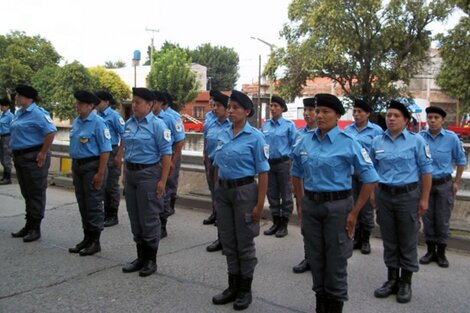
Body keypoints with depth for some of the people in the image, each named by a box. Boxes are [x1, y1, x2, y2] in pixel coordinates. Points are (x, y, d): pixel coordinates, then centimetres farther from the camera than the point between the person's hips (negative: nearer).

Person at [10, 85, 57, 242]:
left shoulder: (37, 113, -15)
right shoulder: (19, 113, 13)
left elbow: (51, 132, -22)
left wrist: (43, 153, -21)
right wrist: (15, 153, 15)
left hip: (34, 158, -9)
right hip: (20, 157, 9)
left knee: (36, 193, 0)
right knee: (26, 193, 16)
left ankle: (35, 228, 9)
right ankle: (28, 226, 26)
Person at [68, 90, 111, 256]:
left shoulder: (98, 122, -14)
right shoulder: (76, 122, 10)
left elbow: (105, 150, -17)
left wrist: (100, 173, -20)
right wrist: (73, 168, 14)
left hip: (92, 166, -8)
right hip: (78, 166, 8)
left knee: (93, 204, 0)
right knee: (82, 204, 14)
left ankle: (95, 241, 12)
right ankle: (87, 238, 26)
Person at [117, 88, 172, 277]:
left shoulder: (157, 125, -12)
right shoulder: (129, 123, 9)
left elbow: (166, 154, -14)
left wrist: (162, 181, -18)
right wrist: (125, 172, 15)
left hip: (148, 174, -7)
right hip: (130, 172, 7)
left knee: (148, 219, 1)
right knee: (135, 218, 13)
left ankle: (151, 260, 15)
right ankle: (141, 256, 26)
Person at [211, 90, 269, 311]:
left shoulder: (255, 137, -9)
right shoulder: (222, 135, 7)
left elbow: (263, 173, -10)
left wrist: (259, 204, -14)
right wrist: (217, 193, 12)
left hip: (244, 191, -5)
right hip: (223, 191, 6)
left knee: (244, 242, 5)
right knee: (228, 241, 13)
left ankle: (245, 290, 21)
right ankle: (233, 286, 28)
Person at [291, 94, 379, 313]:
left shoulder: (348, 143, -11)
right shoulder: (305, 141, 3)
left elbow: (370, 179, -11)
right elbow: (296, 174, 17)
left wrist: (354, 212, -11)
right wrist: (301, 202, 9)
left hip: (337, 206, -5)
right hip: (310, 206, 5)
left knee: (335, 262, 6)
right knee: (315, 259, 15)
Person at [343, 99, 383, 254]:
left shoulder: (376, 130, -4)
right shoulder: (347, 130, 7)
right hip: (350, 173, 4)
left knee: (366, 208, 5)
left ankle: (365, 240, 18)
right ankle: (356, 238, 23)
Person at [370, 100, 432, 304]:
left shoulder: (416, 141, -4)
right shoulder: (377, 142, 4)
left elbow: (426, 171, -3)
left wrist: (424, 199, -6)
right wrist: (372, 195, 9)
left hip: (408, 195, -3)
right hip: (384, 195, 3)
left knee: (407, 241, 6)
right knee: (389, 240, 12)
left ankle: (406, 282, 20)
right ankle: (392, 279, 26)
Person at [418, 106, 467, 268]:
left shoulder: (451, 137, -6)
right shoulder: (419, 137, -6)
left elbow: (461, 161, 5)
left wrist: (457, 183, 3)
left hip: (444, 184, -1)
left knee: (442, 220, 7)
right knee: (428, 219, 10)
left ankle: (441, 253, 21)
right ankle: (430, 251, 24)